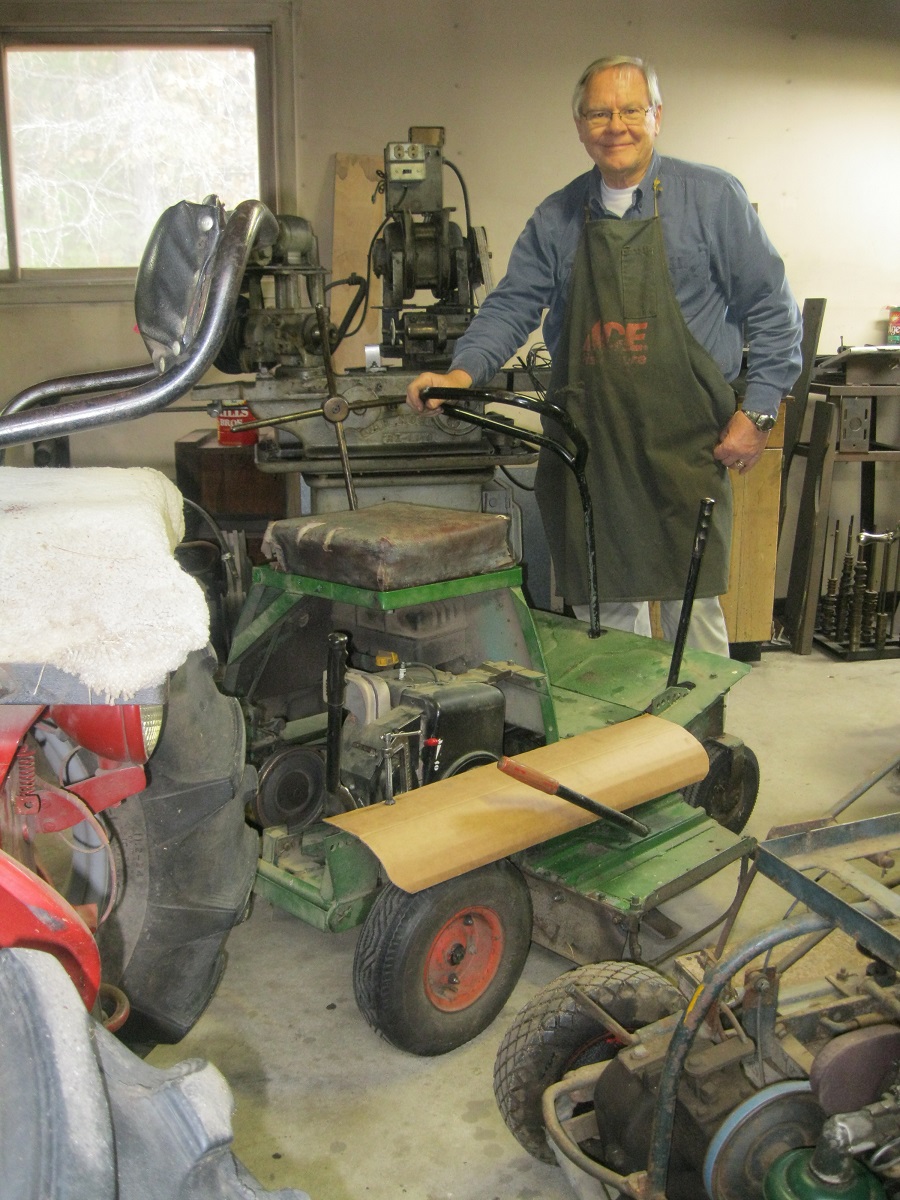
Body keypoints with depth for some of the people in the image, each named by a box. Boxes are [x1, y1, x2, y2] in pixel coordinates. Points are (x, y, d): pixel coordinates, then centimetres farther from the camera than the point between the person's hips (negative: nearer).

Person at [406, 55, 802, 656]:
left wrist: (758, 412, -5)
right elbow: (513, 305, 10)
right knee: (603, 611, 8)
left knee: (692, 611, 0)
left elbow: (771, 311, 3)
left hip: (684, 444, -3)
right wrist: (464, 371, -9)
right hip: (588, 442, 3)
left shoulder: (714, 197, 2)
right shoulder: (556, 218, 12)